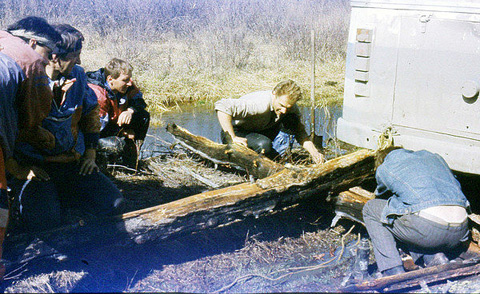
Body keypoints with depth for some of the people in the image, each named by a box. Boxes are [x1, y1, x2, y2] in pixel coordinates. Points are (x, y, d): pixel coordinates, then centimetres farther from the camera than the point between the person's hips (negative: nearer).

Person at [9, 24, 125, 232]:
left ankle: (58, 192, 14)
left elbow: (91, 110, 20)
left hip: (73, 162, 5)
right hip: (35, 165, -4)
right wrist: (23, 168, -14)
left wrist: (90, 152, 12)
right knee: (45, 220, -25)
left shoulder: (77, 75, 3)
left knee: (114, 205, -7)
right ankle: (26, 192, 10)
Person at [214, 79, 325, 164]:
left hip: (261, 132, 6)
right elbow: (222, 106, -41)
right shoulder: (259, 104, -33)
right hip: (237, 132, -6)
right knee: (264, 144, -38)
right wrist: (233, 138, -39)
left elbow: (300, 132, 1)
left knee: (292, 120, -15)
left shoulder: (290, 107, -12)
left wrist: (314, 152, -15)